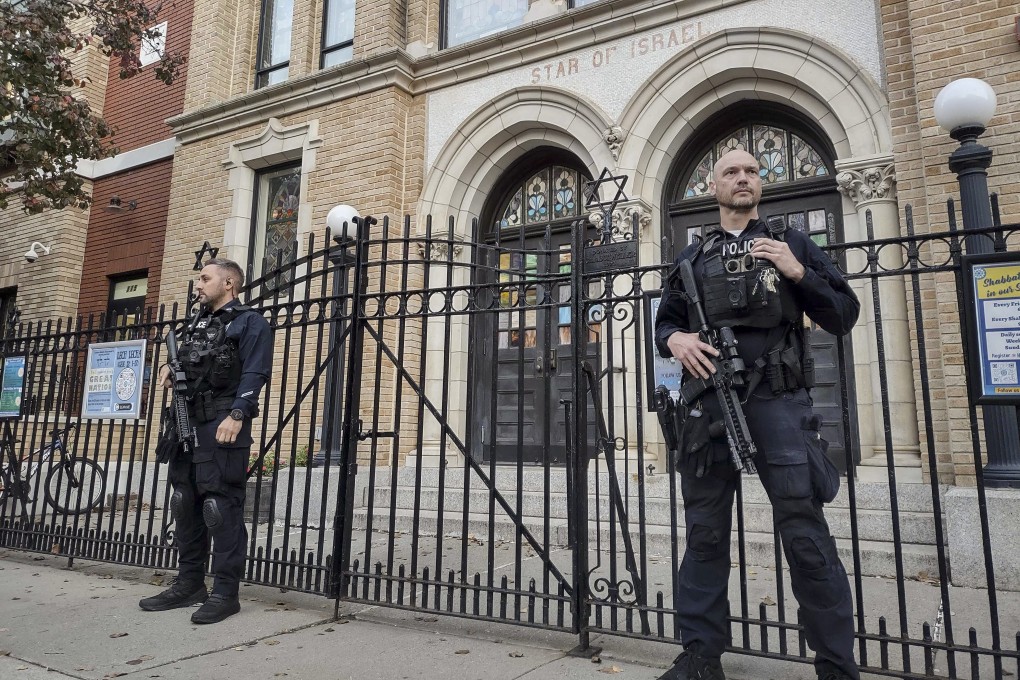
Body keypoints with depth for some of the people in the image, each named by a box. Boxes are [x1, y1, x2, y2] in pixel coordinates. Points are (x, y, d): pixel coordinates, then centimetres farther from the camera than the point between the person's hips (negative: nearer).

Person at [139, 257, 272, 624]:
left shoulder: (250, 322, -2)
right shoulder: (196, 323, 23)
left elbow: (254, 374, -14)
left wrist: (237, 415, -26)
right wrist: (168, 368, 10)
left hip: (224, 426, -9)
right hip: (188, 422, 9)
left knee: (221, 507, -8)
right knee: (185, 504, 11)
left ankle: (225, 593, -1)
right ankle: (189, 584, 22)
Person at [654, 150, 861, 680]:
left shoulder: (791, 243, 12)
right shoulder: (694, 257, 17)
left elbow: (844, 316, 8)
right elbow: (664, 322, 19)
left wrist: (798, 273, -8)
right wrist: (674, 338, -5)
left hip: (778, 402, -2)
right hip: (709, 405, 2)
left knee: (807, 537, -4)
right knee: (704, 536, 7)